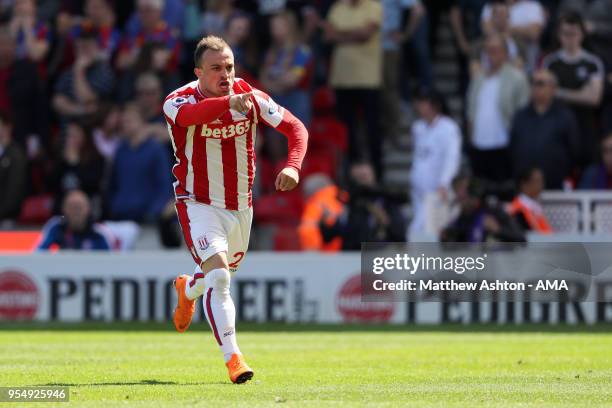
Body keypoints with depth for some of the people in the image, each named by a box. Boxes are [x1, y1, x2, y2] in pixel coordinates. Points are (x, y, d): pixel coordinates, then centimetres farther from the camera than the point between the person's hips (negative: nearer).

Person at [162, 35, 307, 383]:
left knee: (224, 274, 23)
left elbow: (295, 127, -7)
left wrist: (293, 166, -27)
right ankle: (232, 357, -22)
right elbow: (190, 114, -45)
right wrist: (229, 102, -65)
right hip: (199, 204, -5)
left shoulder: (249, 97, -9)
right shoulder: (178, 101, -20)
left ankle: (187, 289, 58)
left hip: (240, 205, 5)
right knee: (218, 276, -23)